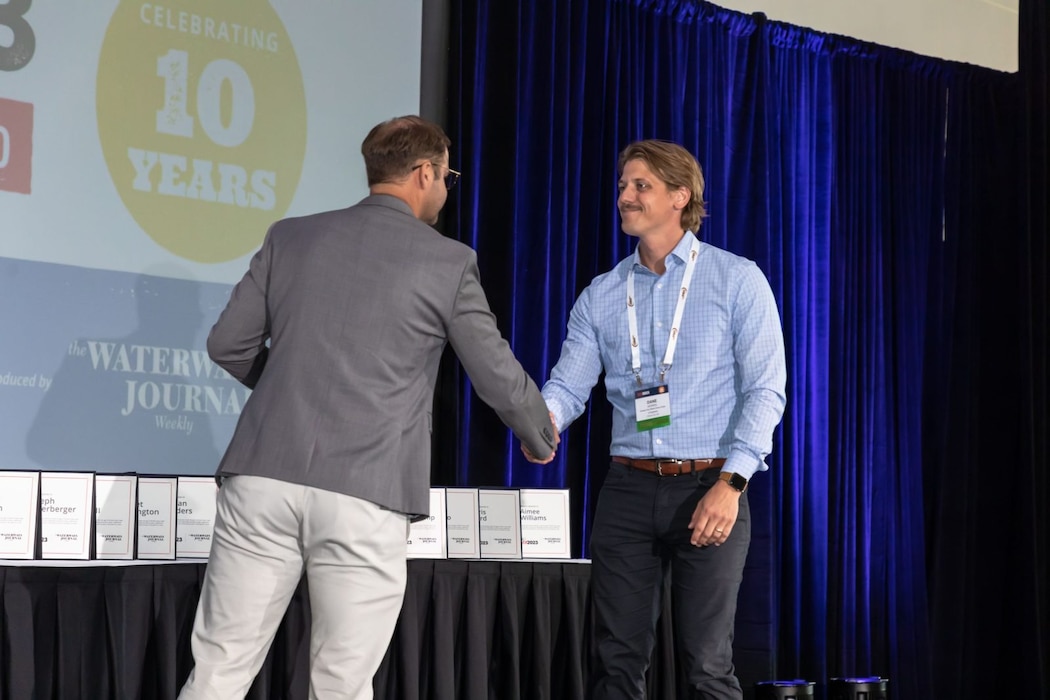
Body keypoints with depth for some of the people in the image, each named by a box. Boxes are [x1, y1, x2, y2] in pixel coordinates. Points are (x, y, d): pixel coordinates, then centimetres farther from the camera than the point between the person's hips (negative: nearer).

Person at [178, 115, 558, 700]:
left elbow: (228, 345, 14)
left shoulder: (290, 237, 11)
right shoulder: (450, 262, 3)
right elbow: (499, 378, 10)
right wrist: (542, 437, 30)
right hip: (366, 498, -3)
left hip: (265, 478, 3)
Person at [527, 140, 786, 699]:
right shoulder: (601, 295, 12)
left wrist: (731, 483, -16)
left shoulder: (737, 280, 0)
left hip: (709, 488, -4)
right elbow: (569, 383, 5)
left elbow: (765, 390, -6)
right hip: (628, 489, 4)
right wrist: (544, 418, -19)